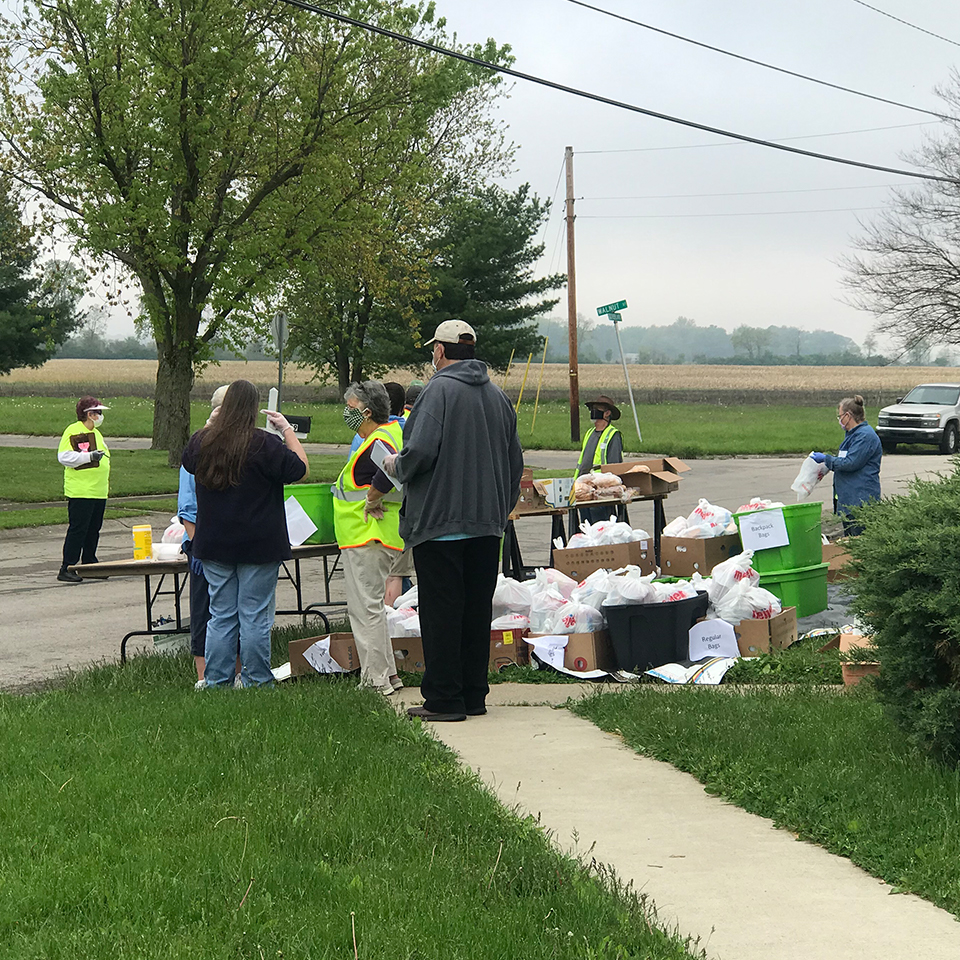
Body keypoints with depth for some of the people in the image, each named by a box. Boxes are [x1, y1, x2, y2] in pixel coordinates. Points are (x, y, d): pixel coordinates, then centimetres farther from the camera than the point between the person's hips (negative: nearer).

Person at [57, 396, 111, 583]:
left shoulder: (96, 433, 19)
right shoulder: (73, 431, -9)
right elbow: (64, 456, -18)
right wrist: (90, 456, -24)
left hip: (98, 492, 9)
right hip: (80, 492, -9)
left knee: (93, 530, 11)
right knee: (77, 530, -9)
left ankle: (89, 564, 20)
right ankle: (66, 569, -7)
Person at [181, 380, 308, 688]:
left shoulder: (201, 441, 1)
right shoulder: (264, 444, -14)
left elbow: (188, 463, 23)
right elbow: (300, 469, -5)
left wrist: (213, 424, 23)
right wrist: (287, 430, 2)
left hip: (214, 545, 4)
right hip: (258, 546, -4)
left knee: (221, 616, 10)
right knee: (255, 617, 2)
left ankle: (216, 682, 11)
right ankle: (255, 682, 5)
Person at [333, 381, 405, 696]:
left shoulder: (377, 442, -18)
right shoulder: (393, 431, 14)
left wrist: (371, 499, -22)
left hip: (367, 538, -11)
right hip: (368, 537, 11)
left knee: (365, 608, -6)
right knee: (370, 607, 18)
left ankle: (376, 680, -3)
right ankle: (388, 674, 22)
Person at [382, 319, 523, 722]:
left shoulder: (439, 390, -11)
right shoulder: (497, 395, 11)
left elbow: (421, 451, -21)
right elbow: (515, 461, 15)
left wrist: (396, 467, 0)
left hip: (440, 522, -7)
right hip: (487, 523, 7)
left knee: (441, 611, -1)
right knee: (477, 609, 12)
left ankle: (443, 698, 0)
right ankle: (474, 695, 16)